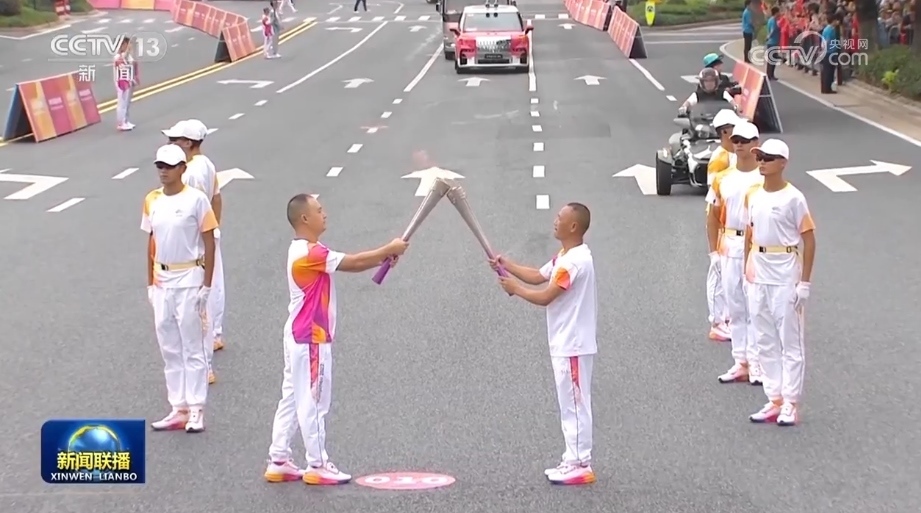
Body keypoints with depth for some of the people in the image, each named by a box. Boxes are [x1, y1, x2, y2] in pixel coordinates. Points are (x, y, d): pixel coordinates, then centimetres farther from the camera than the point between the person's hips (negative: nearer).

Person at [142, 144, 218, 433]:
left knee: (192, 347, -1)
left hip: (189, 280, -6)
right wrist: (150, 283, 13)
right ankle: (178, 409, 16)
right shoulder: (152, 200, 6)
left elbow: (209, 243, -8)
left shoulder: (196, 199, -9)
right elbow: (152, 241, 13)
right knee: (169, 349, 9)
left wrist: (206, 285, -11)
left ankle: (196, 410, 4)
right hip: (162, 282, 6)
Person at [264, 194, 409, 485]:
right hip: (311, 339, -10)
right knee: (313, 403, -3)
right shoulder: (309, 253, -20)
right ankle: (317, 466, 4)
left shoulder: (304, 251, 12)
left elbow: (347, 265, 10)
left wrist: (383, 258, -2)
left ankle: (278, 461, 15)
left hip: (301, 337, 10)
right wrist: (389, 250, -8)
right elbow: (351, 262, -18)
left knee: (292, 399, 12)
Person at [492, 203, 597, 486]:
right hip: (565, 344, 11)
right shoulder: (566, 256, 12)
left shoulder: (574, 260, -21)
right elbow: (537, 276, 17)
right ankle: (573, 461, 19)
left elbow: (545, 297, -21)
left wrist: (515, 288, -7)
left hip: (573, 345, -11)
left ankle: (582, 466, 0)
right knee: (570, 405, 14)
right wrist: (506, 264, 8)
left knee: (576, 405, -5)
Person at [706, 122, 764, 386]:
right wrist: (714, 250, 7)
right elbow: (714, 217, 13)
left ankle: (756, 364, 2)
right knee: (735, 307, 10)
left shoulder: (765, 178, -6)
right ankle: (740, 362, 18)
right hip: (729, 247, 5)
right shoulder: (723, 180, 7)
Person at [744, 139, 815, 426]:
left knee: (790, 342, -1)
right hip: (760, 279, 7)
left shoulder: (793, 198, -11)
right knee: (765, 342, 11)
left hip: (786, 279, -7)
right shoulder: (754, 197, 8)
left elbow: (808, 241, -10)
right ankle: (774, 400, 18)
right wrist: (748, 270, 11)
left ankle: (791, 404, 4)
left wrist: (804, 282, -13)